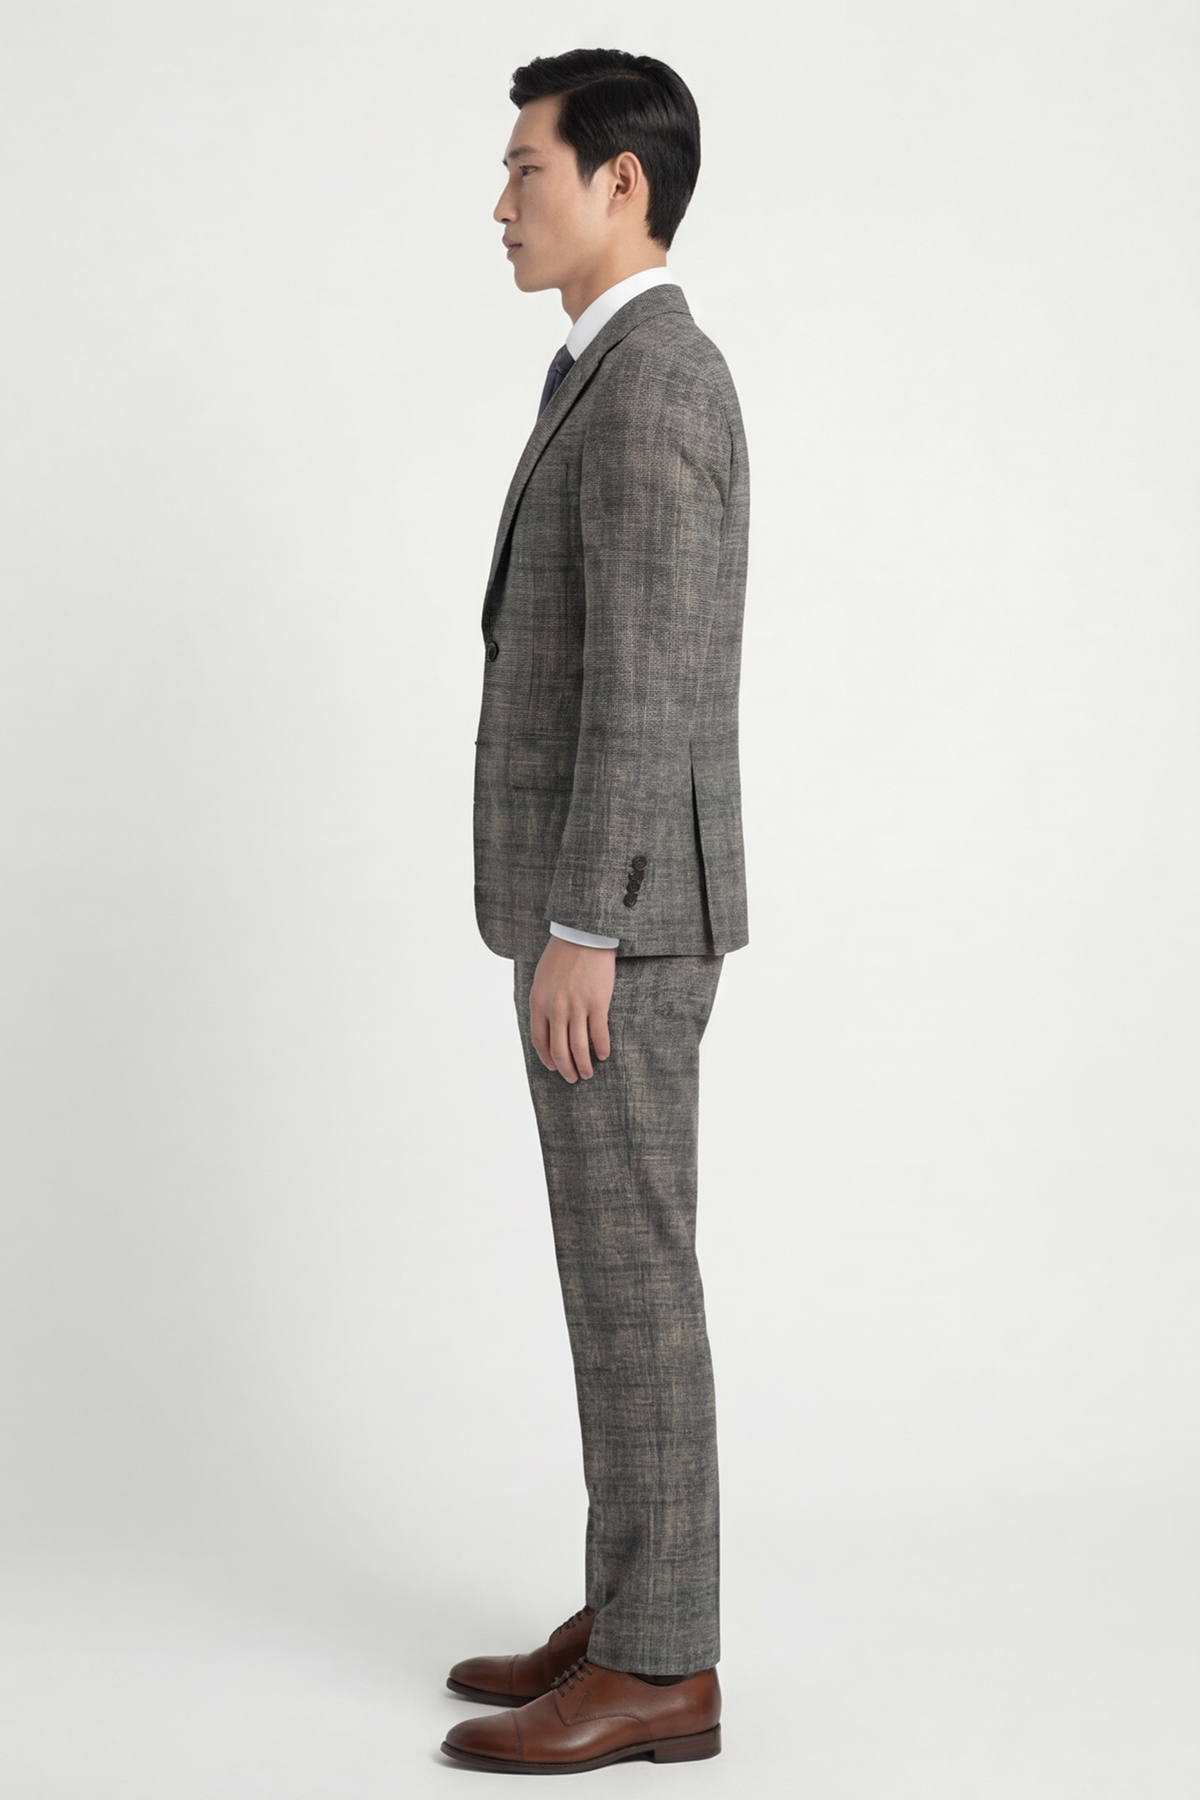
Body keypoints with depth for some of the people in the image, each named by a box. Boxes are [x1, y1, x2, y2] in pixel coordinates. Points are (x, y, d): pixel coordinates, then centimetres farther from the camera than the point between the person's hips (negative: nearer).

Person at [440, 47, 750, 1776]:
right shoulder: (640, 387, 17)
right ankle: (640, 1615, 20)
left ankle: (657, 1668, 4)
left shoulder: (648, 382, -17)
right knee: (620, 1265, 12)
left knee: (628, 1275, -5)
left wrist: (575, 933, -23)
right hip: (612, 902, 10)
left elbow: (640, 686, -23)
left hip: (616, 913, -10)